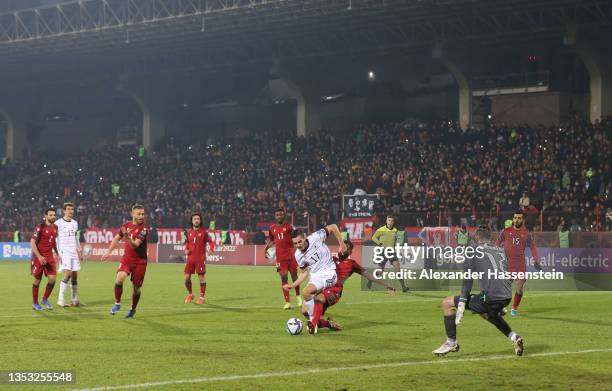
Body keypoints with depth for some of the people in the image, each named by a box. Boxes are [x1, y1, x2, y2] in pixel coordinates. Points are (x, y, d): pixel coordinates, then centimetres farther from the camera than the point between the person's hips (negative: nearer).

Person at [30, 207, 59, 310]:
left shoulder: (55, 228, 7)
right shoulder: (40, 227, -14)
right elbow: (32, 242, -16)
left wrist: (56, 253, 18)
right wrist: (39, 256, -23)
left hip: (49, 257, 5)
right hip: (39, 257, -5)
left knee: (52, 279, -5)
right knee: (37, 280, 3)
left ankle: (45, 300, 15)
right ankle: (35, 303, 15)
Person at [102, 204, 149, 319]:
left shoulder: (144, 229, -14)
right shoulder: (126, 225, 1)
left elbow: (135, 245, -26)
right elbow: (117, 238, 18)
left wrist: (127, 237, -43)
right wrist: (108, 252, 17)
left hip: (140, 261, -2)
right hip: (127, 258, 2)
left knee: (136, 288, 4)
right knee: (119, 278, -23)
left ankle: (133, 309, 29)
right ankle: (117, 303, -3)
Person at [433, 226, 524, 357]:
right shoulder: (500, 251, 22)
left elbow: (468, 280, -5)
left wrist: (461, 305, -8)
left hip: (490, 297, -7)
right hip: (506, 298, 7)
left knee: (447, 303, 7)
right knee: (488, 312, 42)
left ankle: (451, 342, 9)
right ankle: (513, 336, 25)